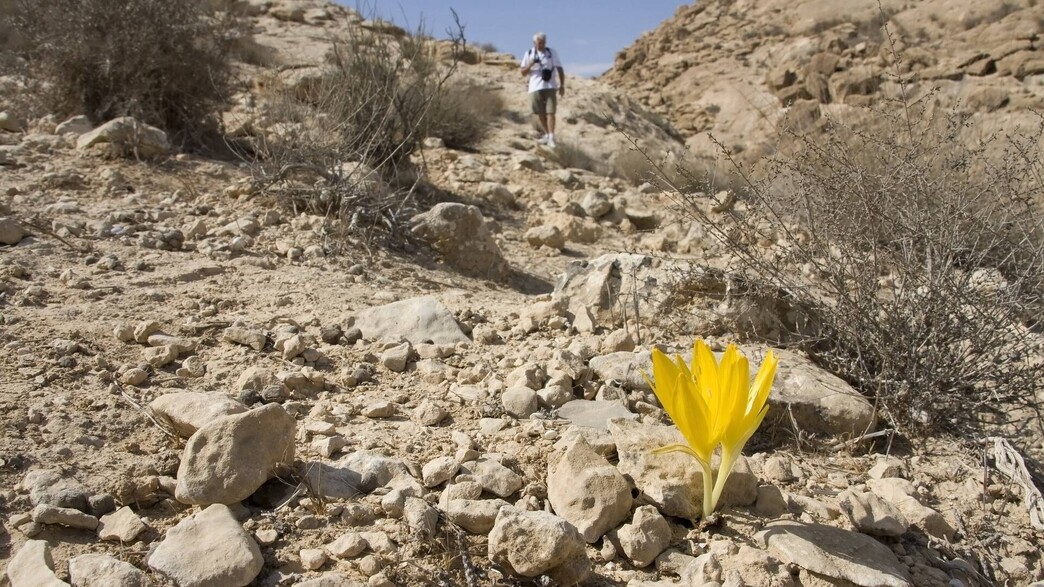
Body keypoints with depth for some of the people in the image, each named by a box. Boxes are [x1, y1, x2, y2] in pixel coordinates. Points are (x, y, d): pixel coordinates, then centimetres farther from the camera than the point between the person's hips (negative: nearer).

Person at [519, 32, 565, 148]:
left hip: (550, 87, -2)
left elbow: (560, 70, 9)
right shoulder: (529, 54, 7)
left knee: (550, 112, -12)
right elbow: (523, 73, 7)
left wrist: (562, 85, 1)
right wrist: (530, 65, -12)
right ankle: (547, 134, 23)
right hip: (535, 88, 2)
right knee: (540, 113, 7)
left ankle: (551, 138, -16)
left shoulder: (552, 53, 7)